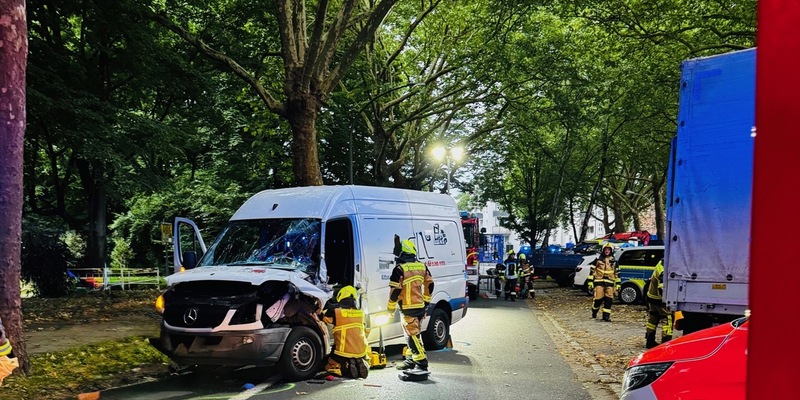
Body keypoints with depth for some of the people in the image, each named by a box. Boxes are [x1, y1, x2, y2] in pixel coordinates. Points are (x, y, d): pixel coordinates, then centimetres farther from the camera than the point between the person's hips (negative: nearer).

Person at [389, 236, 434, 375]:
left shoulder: (400, 269, -15)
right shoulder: (422, 267, 8)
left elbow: (395, 290, -16)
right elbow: (429, 285, 13)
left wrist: (390, 307, -4)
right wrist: (426, 301, 23)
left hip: (408, 309, -8)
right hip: (421, 307, 8)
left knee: (413, 336, -7)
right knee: (413, 334, 19)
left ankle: (422, 364, -10)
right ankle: (411, 360, 29)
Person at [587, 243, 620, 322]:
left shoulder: (614, 262, 13)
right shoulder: (598, 260, 6)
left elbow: (617, 274, 18)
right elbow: (592, 271, 5)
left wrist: (618, 285, 14)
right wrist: (590, 282, -1)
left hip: (609, 283, 2)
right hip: (599, 282, -2)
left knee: (608, 300, -5)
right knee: (598, 299, -6)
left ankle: (606, 315, 1)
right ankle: (594, 312, 19)